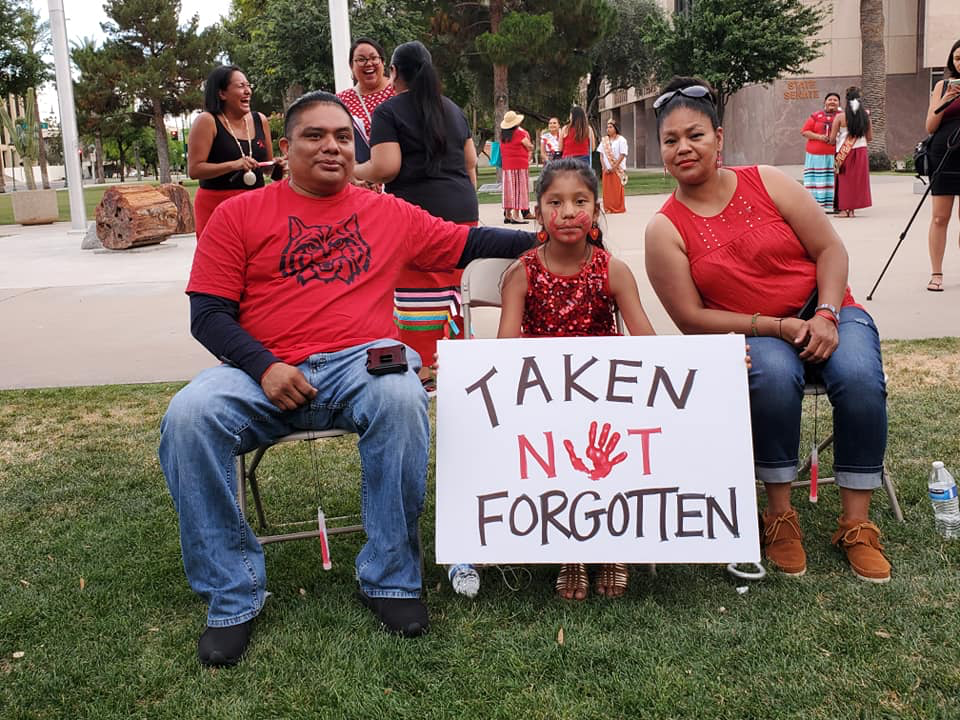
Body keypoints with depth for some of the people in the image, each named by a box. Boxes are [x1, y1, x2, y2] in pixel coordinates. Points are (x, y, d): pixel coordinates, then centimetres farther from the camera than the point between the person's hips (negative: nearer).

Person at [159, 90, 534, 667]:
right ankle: (233, 595, -12)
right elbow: (208, 314, 5)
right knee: (188, 418, -28)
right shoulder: (240, 215, 11)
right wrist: (265, 366, -11)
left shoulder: (388, 213, 18)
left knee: (402, 400, -34)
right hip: (267, 373, 0)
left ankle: (389, 578, -16)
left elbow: (467, 243, 24)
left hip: (362, 361, 0)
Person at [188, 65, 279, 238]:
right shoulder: (207, 122, -4)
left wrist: (278, 166, 1)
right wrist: (233, 165, -21)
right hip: (217, 205, -5)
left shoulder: (260, 120, 10)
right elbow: (194, 170, -12)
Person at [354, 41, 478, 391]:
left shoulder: (388, 111, -2)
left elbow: (385, 168, -12)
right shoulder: (453, 109, 17)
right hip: (463, 210, 6)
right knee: (453, 286, 13)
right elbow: (471, 162, 19)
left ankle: (422, 370, 2)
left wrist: (351, 172, 5)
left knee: (418, 292, -2)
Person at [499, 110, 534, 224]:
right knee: (519, 188, -3)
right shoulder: (520, 133, -11)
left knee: (509, 188, 10)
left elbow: (502, 148, 10)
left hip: (506, 164, 6)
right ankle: (516, 215, -7)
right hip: (519, 163, -6)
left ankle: (507, 214, 13)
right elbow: (529, 147, -7)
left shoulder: (502, 134, 6)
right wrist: (531, 146, 13)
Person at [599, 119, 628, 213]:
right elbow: (601, 155, 10)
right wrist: (604, 167, -2)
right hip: (607, 170, 4)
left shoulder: (621, 140, -2)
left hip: (617, 169, -4)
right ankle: (608, 208, 8)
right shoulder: (604, 140, 12)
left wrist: (614, 167, -13)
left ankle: (619, 208, 3)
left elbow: (622, 155, -8)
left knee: (617, 189, -5)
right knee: (607, 190, 2)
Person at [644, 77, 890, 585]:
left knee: (859, 378, -28)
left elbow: (830, 248, 1)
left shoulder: (768, 183, 0)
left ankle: (857, 525, -13)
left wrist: (825, 316, -15)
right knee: (773, 375, -35)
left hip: (826, 318, 2)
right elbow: (692, 319, -8)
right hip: (750, 336, -2)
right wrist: (779, 326, -15)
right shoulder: (665, 229, -4)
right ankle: (780, 516, -18)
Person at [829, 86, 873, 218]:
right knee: (857, 180, 10)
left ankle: (843, 209, 4)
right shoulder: (865, 116, -1)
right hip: (861, 151, 2)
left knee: (844, 180, 6)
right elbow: (870, 137, 4)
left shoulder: (840, 116, -8)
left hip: (844, 152, -2)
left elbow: (832, 138, -7)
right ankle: (851, 209, 9)